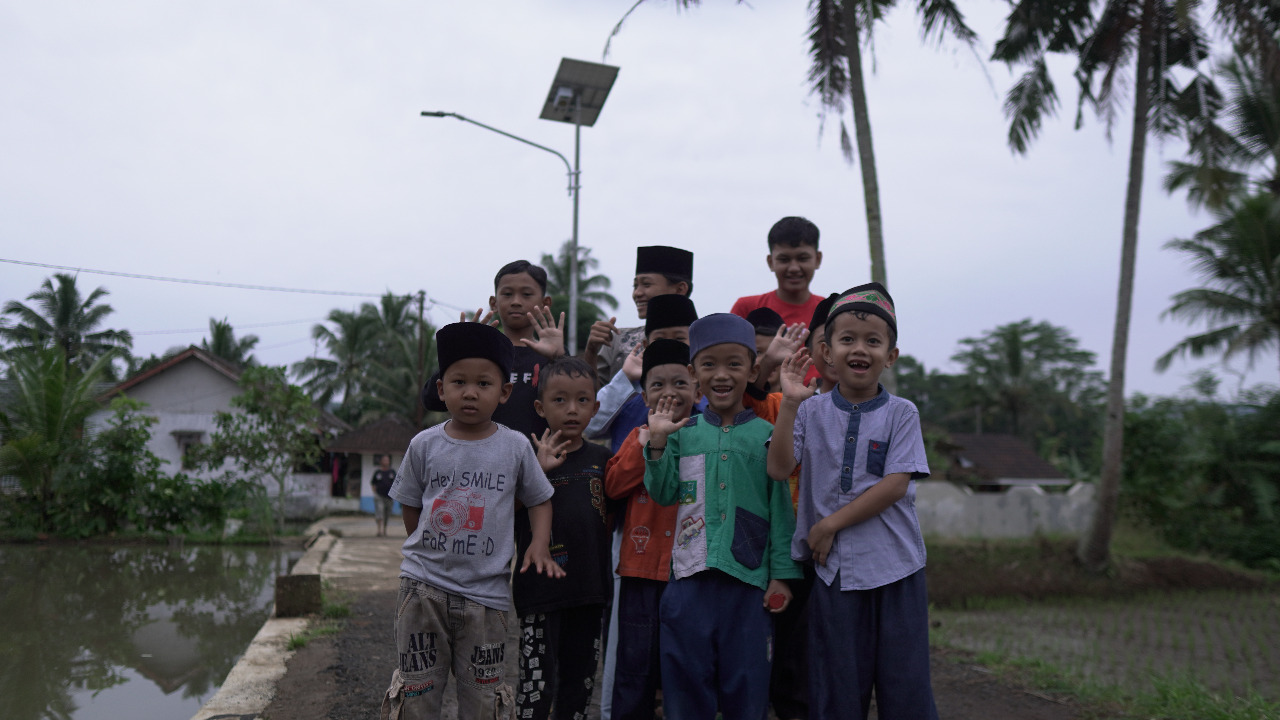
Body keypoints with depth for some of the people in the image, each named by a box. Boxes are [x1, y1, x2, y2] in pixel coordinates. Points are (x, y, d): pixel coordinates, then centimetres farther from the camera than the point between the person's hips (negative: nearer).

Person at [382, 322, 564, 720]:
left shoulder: (516, 446, -3)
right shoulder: (424, 444, -2)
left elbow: (539, 498, 9)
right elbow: (410, 507, 9)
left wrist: (539, 545, -6)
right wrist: (431, 550, 2)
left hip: (486, 591, 0)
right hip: (423, 585, 1)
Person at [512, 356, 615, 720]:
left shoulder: (602, 459, 6)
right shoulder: (531, 455, -5)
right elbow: (510, 515, -14)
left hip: (590, 586, 4)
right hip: (541, 589, -4)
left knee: (579, 682, 17)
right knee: (537, 686, -2)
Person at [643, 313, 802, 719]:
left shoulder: (766, 435, 2)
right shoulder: (682, 433, 6)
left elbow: (781, 507, 3)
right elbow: (663, 495, 5)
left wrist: (782, 573, -1)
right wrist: (657, 445, -7)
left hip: (748, 576, -1)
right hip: (691, 576, 1)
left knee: (747, 681, 7)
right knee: (686, 676, 10)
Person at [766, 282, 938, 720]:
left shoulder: (901, 414, -1)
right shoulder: (813, 411, 3)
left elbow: (895, 485, -10)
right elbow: (779, 469, -9)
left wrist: (831, 524, -12)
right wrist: (790, 404, -20)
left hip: (895, 567, -1)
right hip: (833, 568, 1)